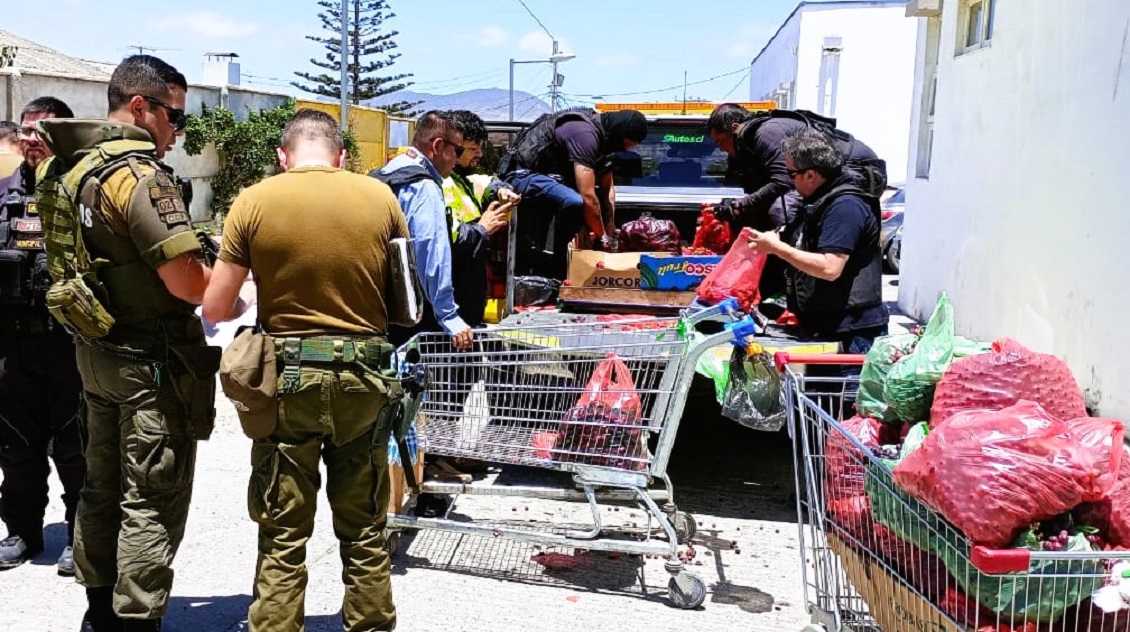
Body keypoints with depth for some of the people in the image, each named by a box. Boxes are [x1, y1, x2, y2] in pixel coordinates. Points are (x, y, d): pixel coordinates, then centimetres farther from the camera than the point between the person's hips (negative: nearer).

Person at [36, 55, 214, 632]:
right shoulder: (140, 176, -20)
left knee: (104, 486, 20)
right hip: (151, 362, -9)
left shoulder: (70, 169, 8)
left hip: (96, 350, 9)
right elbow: (188, 284, -24)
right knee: (152, 503, 0)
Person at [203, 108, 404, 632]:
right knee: (363, 530, 16)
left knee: (283, 536, 10)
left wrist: (246, 306, 18)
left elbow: (216, 309, -4)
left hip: (288, 377, -1)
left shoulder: (254, 202, -6)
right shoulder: (380, 197, -1)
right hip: (364, 378, 2)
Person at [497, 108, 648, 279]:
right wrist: (603, 238, -16)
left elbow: (607, 189, 10)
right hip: (522, 174, -11)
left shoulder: (603, 135, 7)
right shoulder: (585, 134, -24)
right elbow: (587, 196, -27)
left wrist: (611, 234, 4)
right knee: (574, 202, -33)